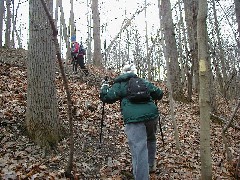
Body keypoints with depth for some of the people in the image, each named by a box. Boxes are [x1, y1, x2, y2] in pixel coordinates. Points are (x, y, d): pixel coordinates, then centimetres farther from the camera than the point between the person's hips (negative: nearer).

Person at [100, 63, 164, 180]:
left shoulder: (120, 84, 11)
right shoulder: (144, 82, 19)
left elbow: (106, 97, 8)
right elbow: (159, 94, 20)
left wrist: (104, 87, 27)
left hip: (134, 119, -4)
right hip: (152, 115, 4)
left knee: (139, 151, -7)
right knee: (151, 139, 30)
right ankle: (151, 165, 42)